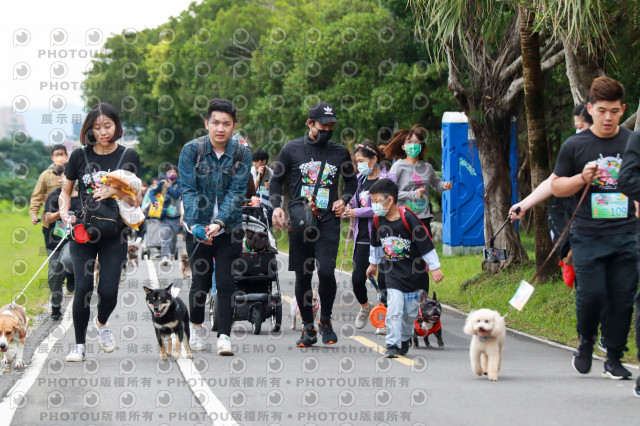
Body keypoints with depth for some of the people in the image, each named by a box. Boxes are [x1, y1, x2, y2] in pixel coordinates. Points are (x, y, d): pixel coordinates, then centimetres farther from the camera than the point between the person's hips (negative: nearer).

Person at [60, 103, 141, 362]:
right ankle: (79, 345, 6)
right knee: (83, 288, -10)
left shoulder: (128, 157, 1)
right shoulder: (80, 156, 3)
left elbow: (137, 200, 1)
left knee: (108, 290, -9)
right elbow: (66, 191, 14)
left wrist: (115, 192, -18)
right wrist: (65, 212, -5)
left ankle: (102, 322, 26)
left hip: (114, 233, 0)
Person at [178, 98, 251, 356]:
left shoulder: (242, 154, -5)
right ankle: (196, 326, 31)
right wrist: (195, 225, -27)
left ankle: (224, 336, 1)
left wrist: (219, 223, -26)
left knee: (226, 283, -5)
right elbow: (189, 190, -12)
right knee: (201, 281, 6)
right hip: (198, 228, 0)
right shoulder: (191, 150, -6)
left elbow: (236, 192, -11)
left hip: (229, 229, 0)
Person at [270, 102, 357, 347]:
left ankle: (325, 320, 7)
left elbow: (351, 181, 24)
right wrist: (276, 206, -4)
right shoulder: (292, 149, 5)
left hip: (328, 221, 0)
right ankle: (308, 328, 18)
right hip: (300, 222, 0)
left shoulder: (340, 152, 9)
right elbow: (276, 180, 11)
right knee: (303, 277, 4)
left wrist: (344, 200, 5)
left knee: (326, 271, -15)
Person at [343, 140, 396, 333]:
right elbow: (354, 200, 23)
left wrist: (357, 212, -13)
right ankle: (365, 306, 29)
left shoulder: (388, 179, -6)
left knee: (383, 278, -3)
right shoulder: (360, 179, 13)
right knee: (357, 278, 1)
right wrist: (348, 207, 0)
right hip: (363, 236, 5)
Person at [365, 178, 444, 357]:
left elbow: (425, 243, -12)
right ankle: (392, 344, -9)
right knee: (394, 310, -11)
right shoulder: (378, 220, -3)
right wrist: (373, 263, 29)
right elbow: (376, 243, 18)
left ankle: (405, 339, 28)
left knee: (410, 311, 7)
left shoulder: (408, 218, -18)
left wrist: (434, 268, -8)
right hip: (393, 272, 2)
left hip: (415, 272, -2)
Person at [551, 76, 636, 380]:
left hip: (626, 235, 1)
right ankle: (585, 341, 20)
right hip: (588, 237, -1)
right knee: (591, 294, -9)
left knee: (623, 298, 0)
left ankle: (614, 359, 12)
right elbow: (556, 186, 10)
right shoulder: (575, 146, 4)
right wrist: (582, 179, -7)